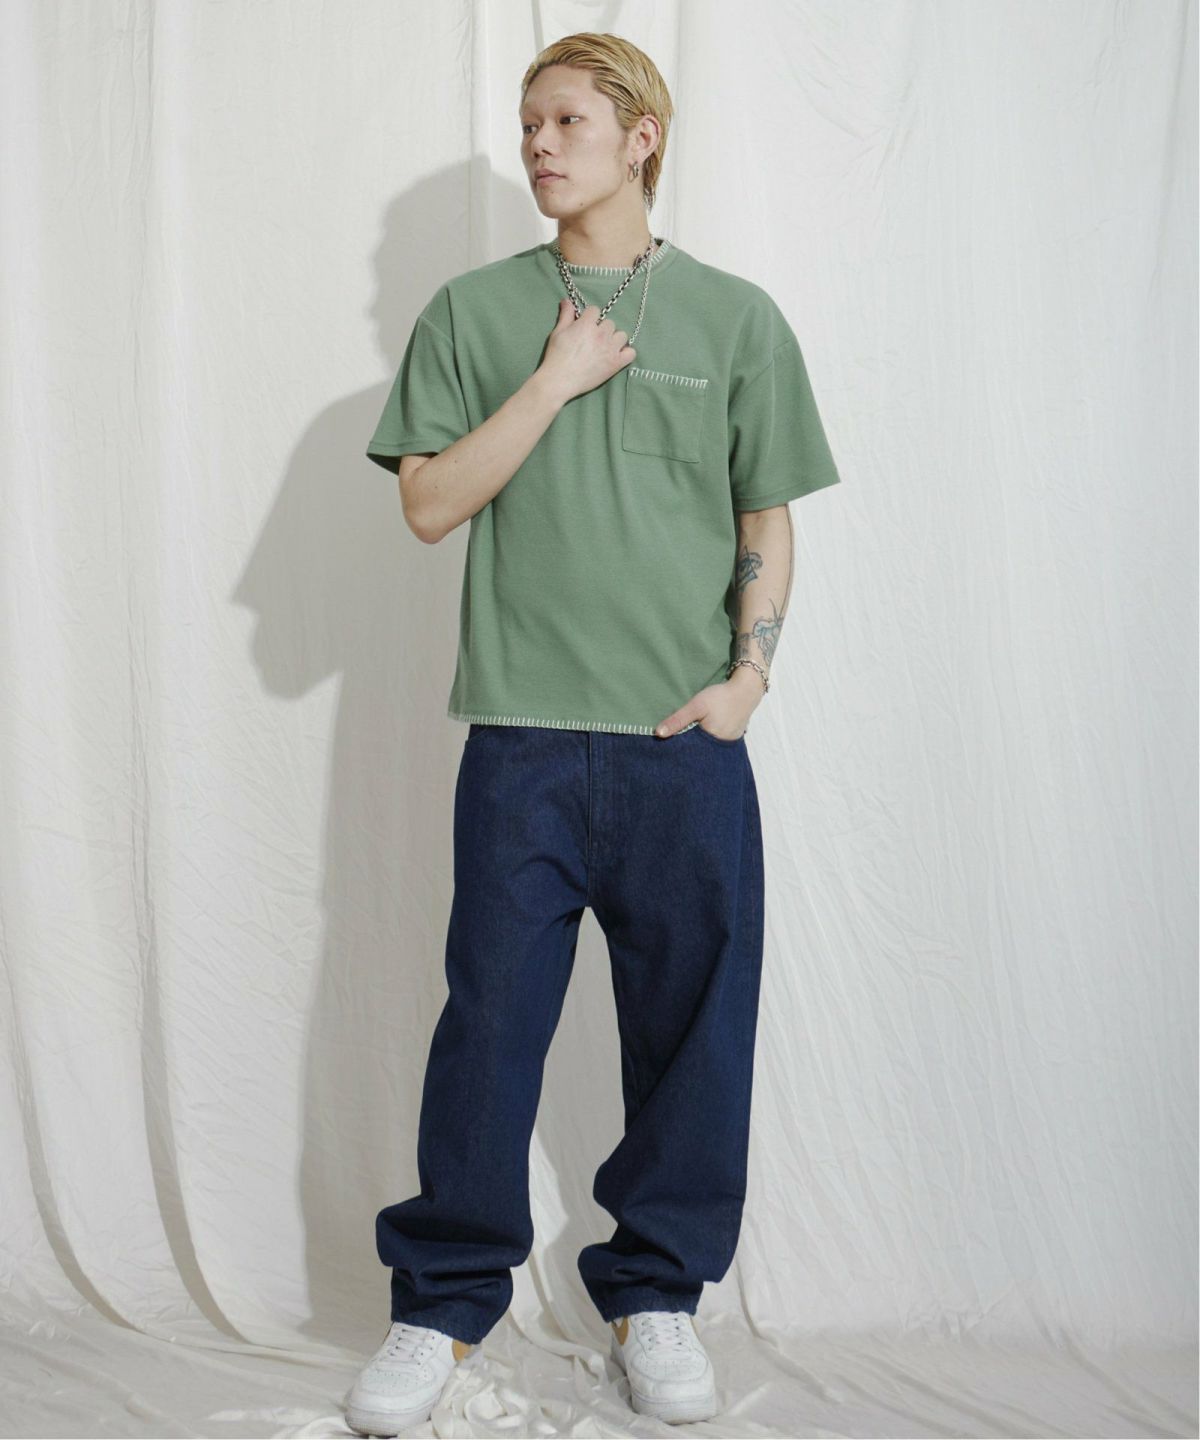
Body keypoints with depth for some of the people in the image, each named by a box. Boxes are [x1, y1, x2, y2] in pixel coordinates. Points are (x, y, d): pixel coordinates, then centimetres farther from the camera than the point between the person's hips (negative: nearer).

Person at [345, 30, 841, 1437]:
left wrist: (749, 670, -4)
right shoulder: (473, 313, 8)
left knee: (690, 1024, 6)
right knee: (490, 1020, 2)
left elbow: (767, 520, 10)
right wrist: (556, 379, -6)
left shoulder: (734, 317, 8)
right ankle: (443, 1299, 17)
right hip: (523, 738, 0)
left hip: (689, 743, 1)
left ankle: (654, 1292, 23)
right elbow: (430, 502, 1)